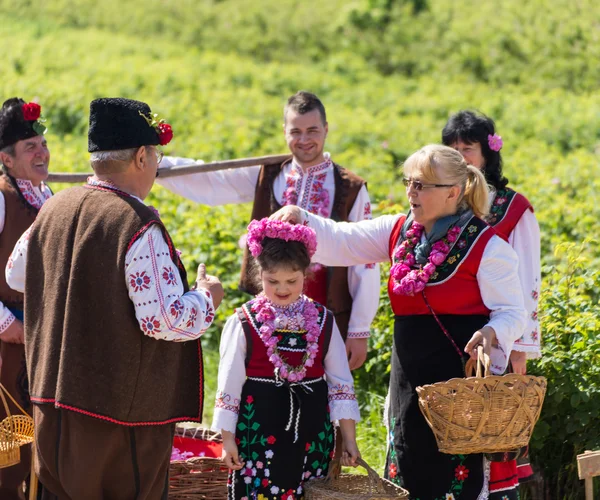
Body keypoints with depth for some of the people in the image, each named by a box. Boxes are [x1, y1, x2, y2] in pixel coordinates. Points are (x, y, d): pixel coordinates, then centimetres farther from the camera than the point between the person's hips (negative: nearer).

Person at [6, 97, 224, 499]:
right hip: (123, 410, -7)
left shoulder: (53, 210, 3)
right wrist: (207, 298, -5)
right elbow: (164, 320, -23)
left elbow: (17, 275, 19)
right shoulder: (138, 227, -20)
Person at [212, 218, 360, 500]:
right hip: (259, 431, -2)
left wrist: (349, 438, 6)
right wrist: (227, 439, -1)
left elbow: (341, 383, 8)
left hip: (311, 431, 3)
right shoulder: (244, 323, -2)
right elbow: (229, 384, 1)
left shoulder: (323, 321, 6)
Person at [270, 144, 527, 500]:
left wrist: (492, 332, -28)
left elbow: (512, 313, -7)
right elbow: (341, 241, 9)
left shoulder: (486, 246, -9)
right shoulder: (398, 231, 10)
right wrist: (300, 218, -8)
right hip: (410, 375, 7)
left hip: (461, 377, -6)